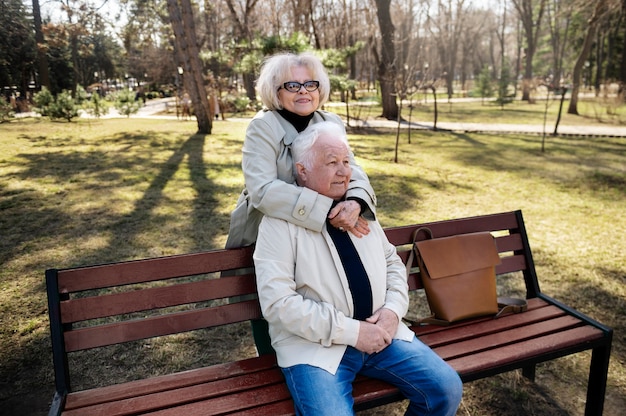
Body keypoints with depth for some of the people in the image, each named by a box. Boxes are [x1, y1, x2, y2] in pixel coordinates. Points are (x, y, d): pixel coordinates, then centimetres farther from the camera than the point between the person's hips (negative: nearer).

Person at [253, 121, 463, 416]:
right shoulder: (281, 221, -11)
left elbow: (392, 263, 16)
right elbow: (277, 301, -18)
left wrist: (393, 309, -3)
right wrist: (350, 331, -18)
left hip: (377, 331, 6)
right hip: (314, 344, -5)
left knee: (447, 389, -4)